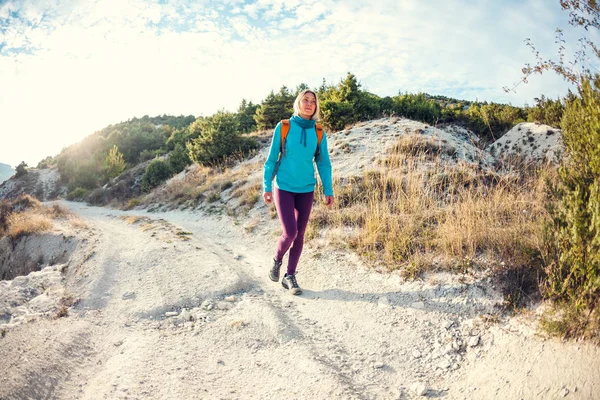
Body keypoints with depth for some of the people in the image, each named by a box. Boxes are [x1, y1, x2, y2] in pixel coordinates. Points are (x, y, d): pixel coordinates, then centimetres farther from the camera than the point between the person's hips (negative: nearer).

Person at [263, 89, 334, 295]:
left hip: (306, 190, 3)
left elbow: (323, 163, 5)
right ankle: (277, 260, 21)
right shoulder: (283, 127, -5)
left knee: (300, 235, 6)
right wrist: (267, 186, -3)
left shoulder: (318, 133, 0)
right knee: (290, 233, -11)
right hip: (283, 187, -3)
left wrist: (328, 190, -1)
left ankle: (290, 276, 21)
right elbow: (271, 158, -1)